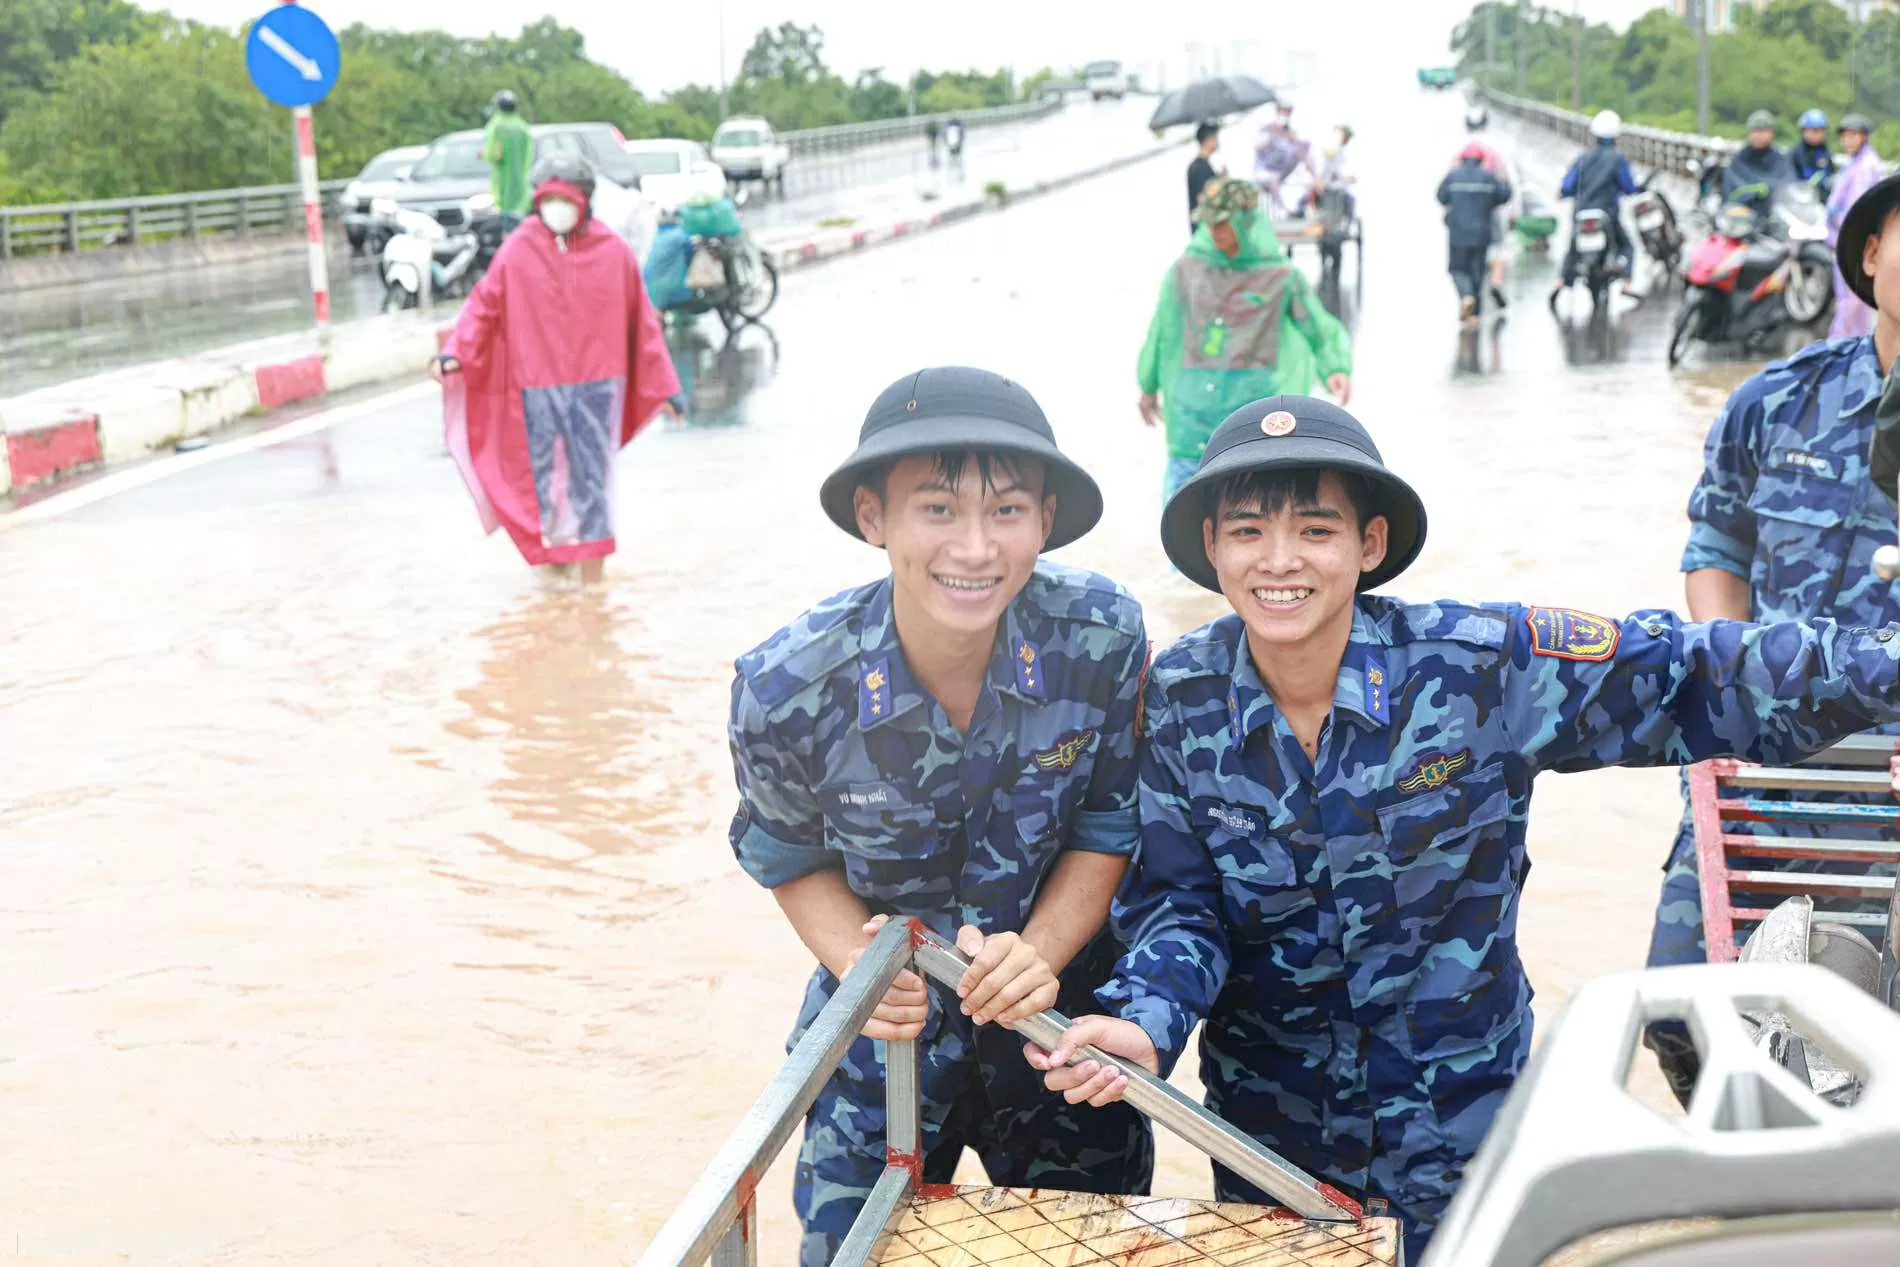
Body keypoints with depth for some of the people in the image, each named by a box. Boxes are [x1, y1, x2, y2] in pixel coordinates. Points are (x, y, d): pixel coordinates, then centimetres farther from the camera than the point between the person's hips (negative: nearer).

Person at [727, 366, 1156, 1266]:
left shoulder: (1101, 636, -23)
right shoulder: (786, 688, -24)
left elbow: (1109, 828, -9)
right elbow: (790, 854, -5)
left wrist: (1042, 950, -24)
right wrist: (856, 963, -22)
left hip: (1061, 1014, 1)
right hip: (885, 1027, -1)